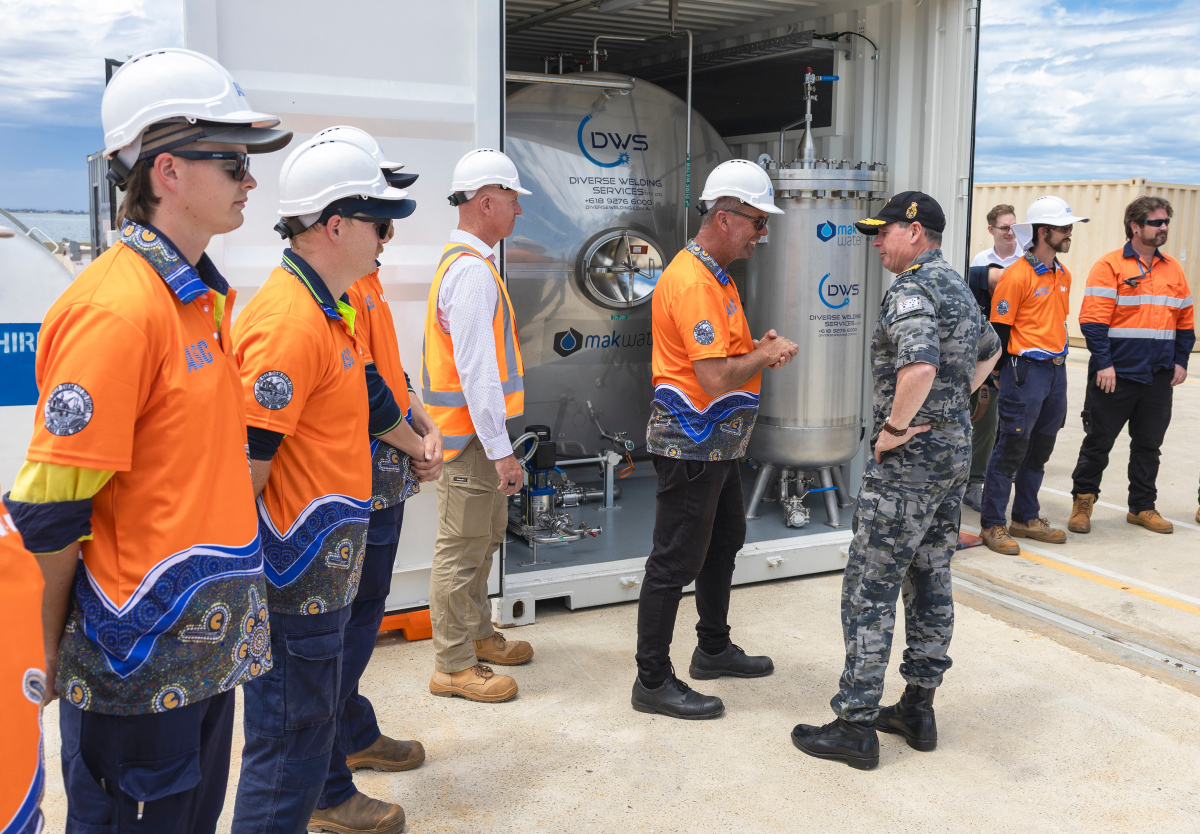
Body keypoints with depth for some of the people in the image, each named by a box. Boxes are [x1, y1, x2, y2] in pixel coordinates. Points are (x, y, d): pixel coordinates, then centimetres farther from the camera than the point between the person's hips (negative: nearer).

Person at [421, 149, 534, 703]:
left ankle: (477, 635, 36)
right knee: (461, 548, -1)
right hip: (472, 434, -11)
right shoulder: (472, 271, -19)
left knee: (484, 538, 21)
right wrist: (501, 449, -22)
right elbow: (477, 370, -24)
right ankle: (453, 666, 10)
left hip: (474, 432, 11)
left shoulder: (464, 262, 15)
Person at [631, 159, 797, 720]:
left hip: (717, 443, 11)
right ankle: (653, 681, 7)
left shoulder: (716, 275, 13)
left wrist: (760, 350, 3)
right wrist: (764, 357, -10)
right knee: (675, 562, -3)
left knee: (723, 543, 22)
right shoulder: (693, 283, -22)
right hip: (691, 445, -11)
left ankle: (714, 648, 38)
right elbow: (716, 379, -27)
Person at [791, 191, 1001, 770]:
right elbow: (989, 351, 31)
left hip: (909, 459, -10)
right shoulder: (958, 287, 14)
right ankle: (918, 709, 24)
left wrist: (894, 427, -22)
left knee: (870, 590, -3)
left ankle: (856, 725, 3)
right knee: (931, 582, 15)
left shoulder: (911, 291, -17)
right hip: (955, 448, 10)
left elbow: (919, 366, -35)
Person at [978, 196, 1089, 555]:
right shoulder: (1017, 276, -13)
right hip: (1026, 371, -8)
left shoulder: (1063, 275, 12)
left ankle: (1027, 518, 25)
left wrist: (1058, 357, 19)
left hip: (1056, 370, 8)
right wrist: (1008, 375, -9)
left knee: (1039, 450, 14)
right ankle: (992, 525, 3)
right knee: (1011, 449, -5)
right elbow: (999, 329, -11)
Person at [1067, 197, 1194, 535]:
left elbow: (1185, 320, 16)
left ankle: (1142, 507, 23)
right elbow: (1094, 320, -13)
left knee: (1149, 444, 12)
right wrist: (1103, 364, -17)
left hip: (1159, 377, 5)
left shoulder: (1173, 269, 11)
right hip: (1116, 375, -5)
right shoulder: (1110, 266, -7)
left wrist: (1180, 361, 7)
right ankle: (1082, 501, 18)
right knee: (1099, 441, 4)